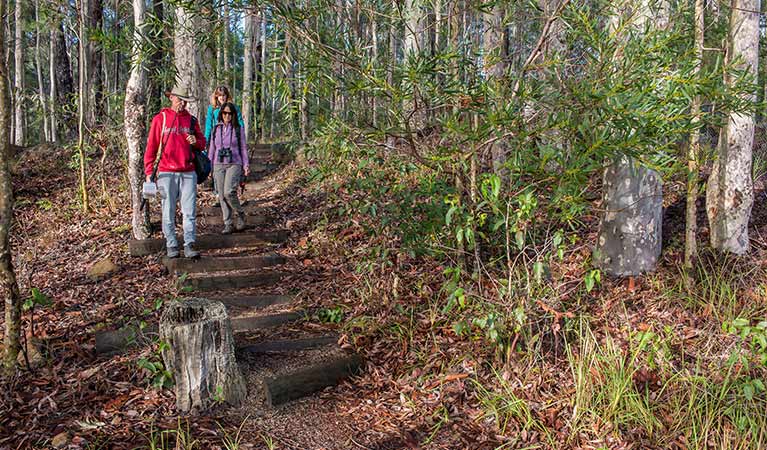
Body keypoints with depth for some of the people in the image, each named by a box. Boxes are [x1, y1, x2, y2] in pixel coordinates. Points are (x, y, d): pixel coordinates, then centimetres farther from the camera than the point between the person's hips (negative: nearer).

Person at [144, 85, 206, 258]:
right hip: (167, 173, -2)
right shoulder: (160, 118, 4)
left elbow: (202, 142, 18)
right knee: (168, 211, 2)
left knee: (190, 211, -1)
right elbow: (151, 146, 3)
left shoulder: (191, 119, 12)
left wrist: (196, 141, -7)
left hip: (188, 172, 2)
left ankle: (189, 245, 2)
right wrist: (149, 172, -2)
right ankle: (171, 246, 9)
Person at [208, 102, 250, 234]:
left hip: (234, 164, -3)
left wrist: (246, 165, -2)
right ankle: (227, 224, 8)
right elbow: (212, 149, 15)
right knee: (222, 196, 1)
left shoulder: (239, 129, 4)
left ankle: (239, 214, 5)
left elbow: (243, 148, 7)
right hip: (219, 165, 3)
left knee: (229, 192, -20)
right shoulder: (216, 129, 11)